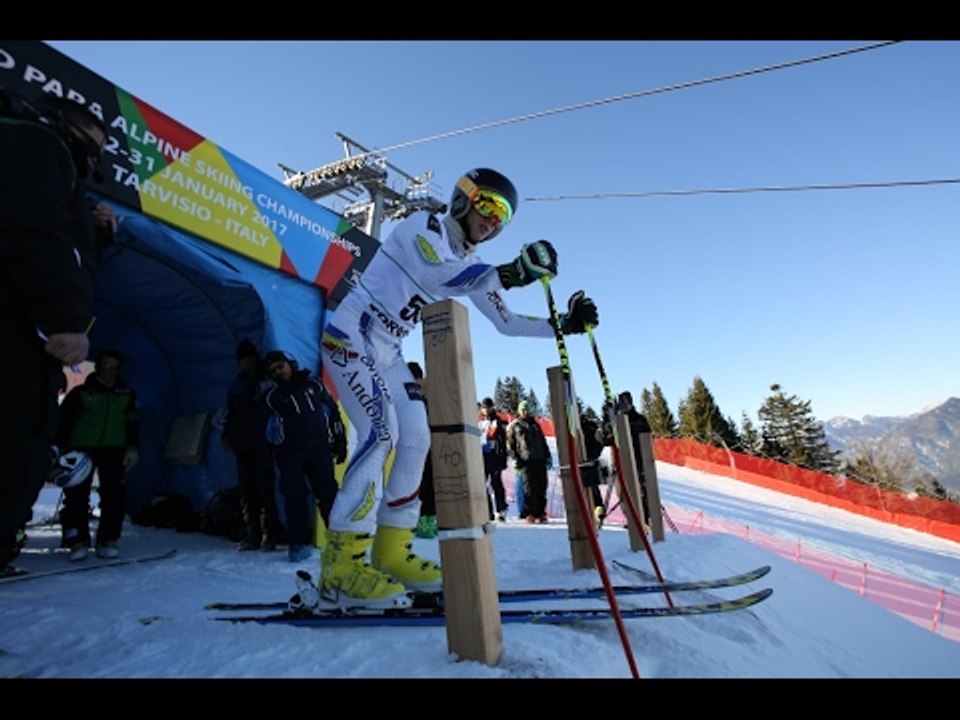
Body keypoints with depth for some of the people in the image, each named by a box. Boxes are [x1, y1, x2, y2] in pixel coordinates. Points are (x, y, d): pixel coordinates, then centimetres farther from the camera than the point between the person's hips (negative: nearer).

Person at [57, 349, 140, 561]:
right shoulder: (80, 393, 3)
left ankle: (108, 540, 1)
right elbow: (63, 421, 4)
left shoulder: (127, 394, 10)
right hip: (81, 447, -1)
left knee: (114, 494, -5)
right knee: (77, 494, -6)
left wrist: (133, 447, 1)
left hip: (114, 448, 1)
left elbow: (132, 424, 11)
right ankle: (78, 541, 2)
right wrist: (62, 450, -3)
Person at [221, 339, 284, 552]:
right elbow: (231, 413, 21)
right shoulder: (236, 385, 17)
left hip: (263, 444, -5)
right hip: (242, 444, 5)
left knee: (265, 490, -6)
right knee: (247, 491, 5)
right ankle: (251, 535, 12)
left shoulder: (268, 380, 3)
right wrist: (226, 434, 10)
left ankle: (269, 535, -1)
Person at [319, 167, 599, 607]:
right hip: (350, 337, -7)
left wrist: (562, 324, -3)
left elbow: (506, 322, 7)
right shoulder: (423, 225, -11)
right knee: (381, 432, -22)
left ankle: (391, 553, 8)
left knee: (416, 439, -2)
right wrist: (508, 275, -42)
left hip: (386, 352, 8)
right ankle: (341, 563, -14)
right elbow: (437, 274, -34)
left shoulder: (470, 264, 8)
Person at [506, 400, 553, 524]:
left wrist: (548, 456, 16)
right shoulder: (513, 426, 8)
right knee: (529, 488, -4)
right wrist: (515, 458, -4)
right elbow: (510, 444, 6)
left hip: (540, 459, 4)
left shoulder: (535, 424, 21)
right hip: (526, 461, -4)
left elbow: (543, 441, 23)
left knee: (541, 487, 3)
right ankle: (530, 514, 3)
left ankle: (541, 513, 12)